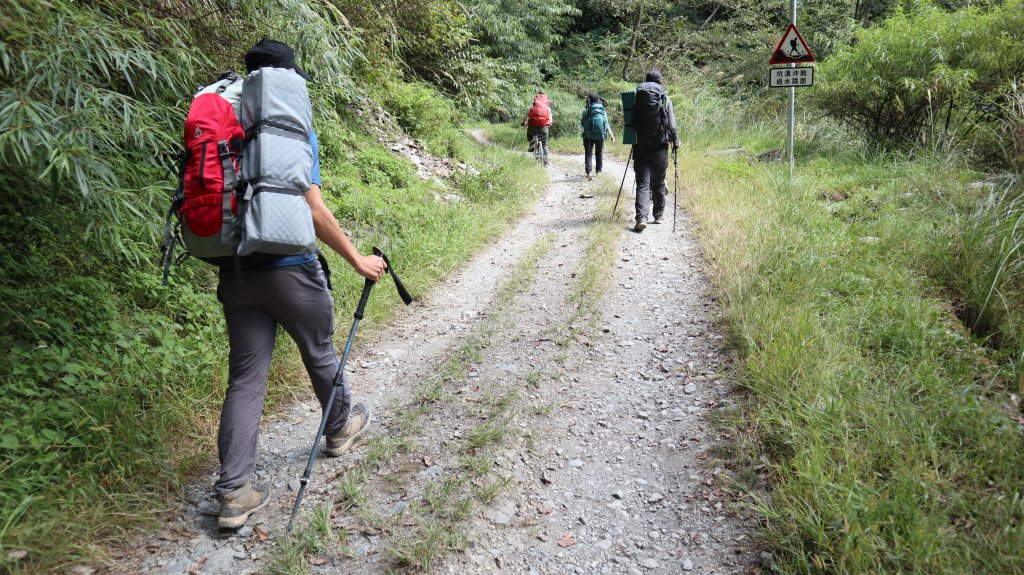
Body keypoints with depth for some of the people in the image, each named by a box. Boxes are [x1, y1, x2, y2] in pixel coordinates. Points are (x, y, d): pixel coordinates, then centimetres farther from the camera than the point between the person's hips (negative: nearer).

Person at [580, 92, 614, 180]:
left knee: (588, 153, -1)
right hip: (600, 136, 3)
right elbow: (607, 125, 7)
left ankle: (588, 172, -17)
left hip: (589, 136, -3)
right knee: (598, 153, 18)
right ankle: (598, 170, 29)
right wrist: (611, 135, 15)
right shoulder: (603, 111, 3)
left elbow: (582, 124, -1)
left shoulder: (587, 111, -6)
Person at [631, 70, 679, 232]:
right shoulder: (665, 99, -2)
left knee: (642, 184, -2)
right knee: (659, 184, 13)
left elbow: (631, 123, 8)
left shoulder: (637, 98, 3)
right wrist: (676, 142, 12)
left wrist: (634, 141, 20)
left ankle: (641, 218, -18)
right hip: (660, 148, -1)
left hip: (640, 148, 1)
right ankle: (659, 215, 23)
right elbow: (671, 125, -3)